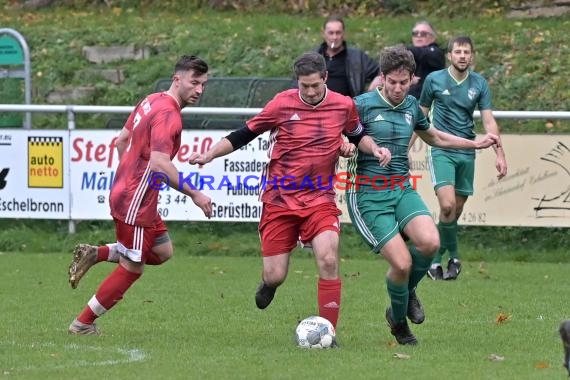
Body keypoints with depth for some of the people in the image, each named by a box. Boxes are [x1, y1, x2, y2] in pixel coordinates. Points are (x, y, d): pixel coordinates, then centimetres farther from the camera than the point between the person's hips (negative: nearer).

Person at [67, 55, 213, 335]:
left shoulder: (151, 101, 9)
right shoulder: (168, 115, -21)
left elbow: (121, 140, 19)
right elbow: (159, 164, -30)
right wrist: (194, 195, -24)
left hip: (125, 190, 10)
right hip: (135, 202, -10)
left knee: (162, 251, 18)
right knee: (131, 269, 2)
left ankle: (95, 254, 13)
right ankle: (83, 324, 11)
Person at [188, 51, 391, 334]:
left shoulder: (343, 106, -1)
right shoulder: (282, 104, -7)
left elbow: (358, 136, 19)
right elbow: (244, 135, 2)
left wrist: (375, 149, -2)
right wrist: (209, 155, -7)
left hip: (320, 198, 1)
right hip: (280, 199, -1)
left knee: (328, 260, -21)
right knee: (275, 276, 0)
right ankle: (268, 284, 40)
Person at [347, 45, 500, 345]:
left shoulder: (411, 106, 11)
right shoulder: (362, 105, -8)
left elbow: (434, 137, 31)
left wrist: (476, 144, 30)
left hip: (402, 190, 5)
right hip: (368, 194, -5)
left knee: (430, 242, -23)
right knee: (402, 262, -17)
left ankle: (408, 292, 9)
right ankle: (398, 322, 13)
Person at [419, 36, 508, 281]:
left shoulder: (479, 84, 4)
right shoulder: (434, 80, 0)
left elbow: (488, 121, 4)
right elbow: (420, 116, 10)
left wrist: (500, 154, -5)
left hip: (467, 152, 3)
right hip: (442, 150, -3)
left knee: (457, 210, 3)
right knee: (447, 205, -19)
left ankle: (436, 258, 17)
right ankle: (453, 256, -3)